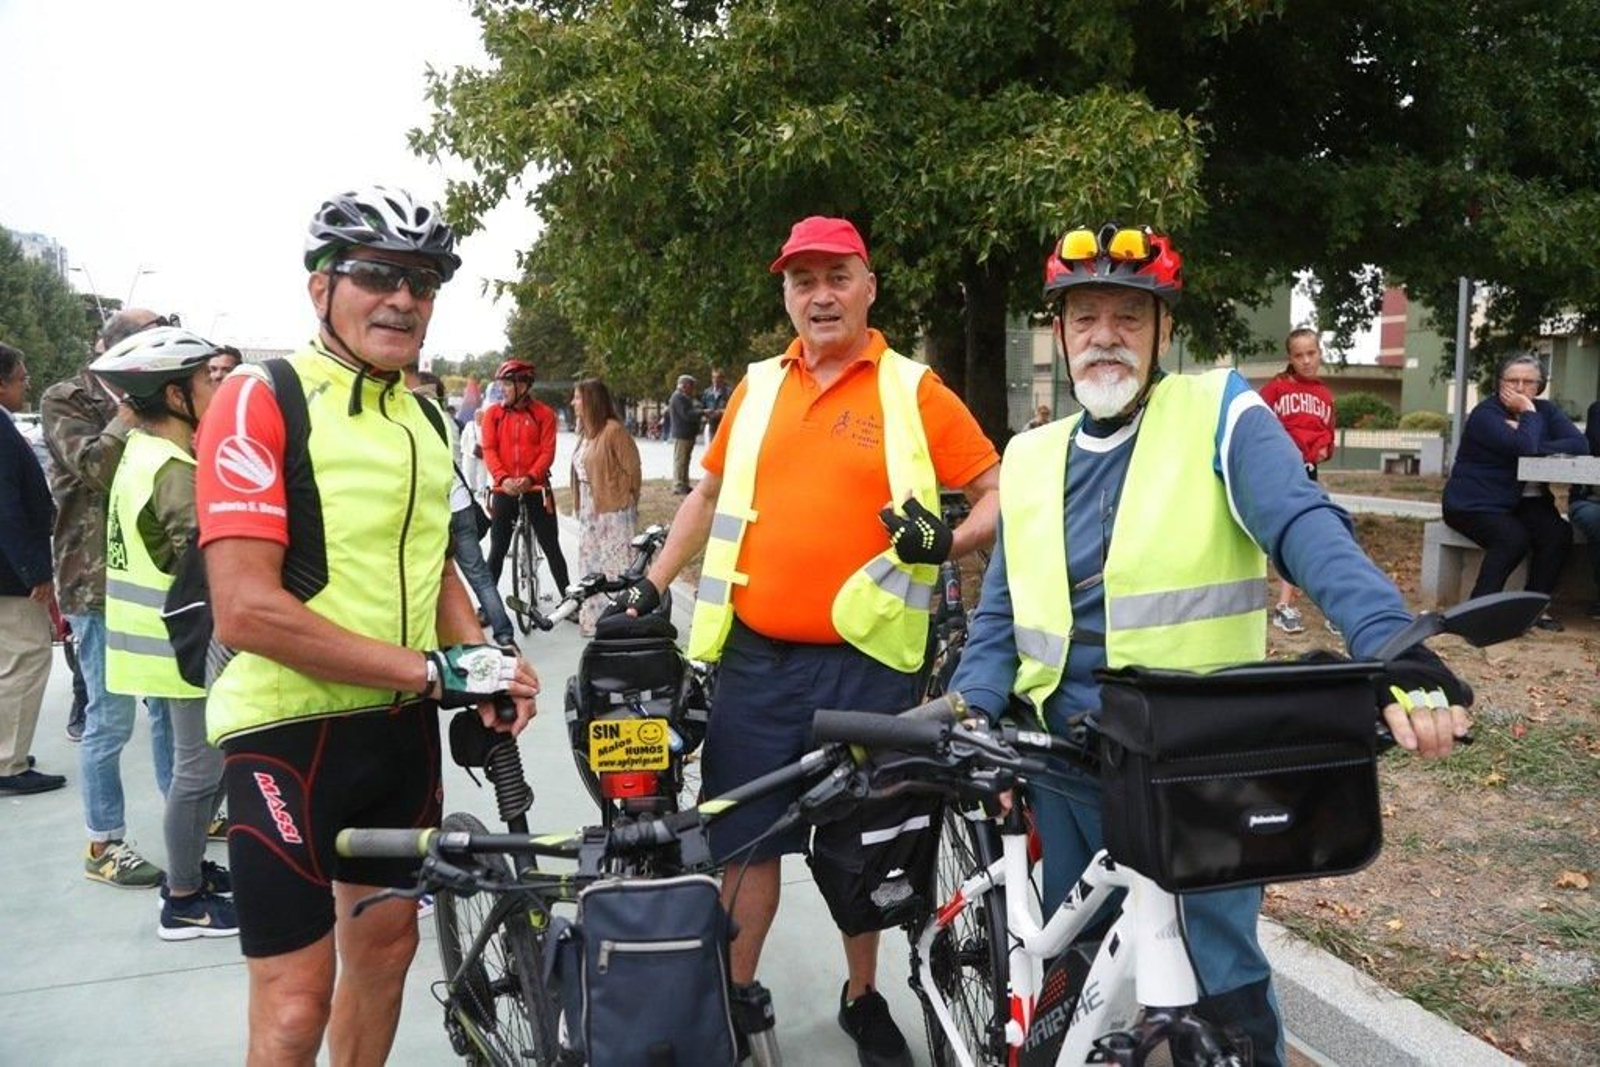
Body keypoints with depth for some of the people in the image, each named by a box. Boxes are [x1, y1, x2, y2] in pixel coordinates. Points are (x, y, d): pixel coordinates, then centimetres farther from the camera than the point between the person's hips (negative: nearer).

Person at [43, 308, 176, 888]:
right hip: (100, 584, -7)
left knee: (168, 702, 16)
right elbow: (97, 468, -21)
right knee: (111, 718, -2)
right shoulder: (65, 401, -5)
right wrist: (131, 410, -21)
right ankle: (104, 845, 9)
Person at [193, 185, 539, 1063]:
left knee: (385, 944, 18)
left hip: (401, 726, 7)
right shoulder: (261, 399, -14)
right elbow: (246, 610, -22)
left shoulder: (423, 416, 9)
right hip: (289, 729, -7)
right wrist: (436, 670, -21)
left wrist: (483, 660, 0)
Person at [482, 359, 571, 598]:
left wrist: (530, 477, -22)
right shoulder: (493, 413, 4)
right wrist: (503, 478, -20)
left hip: (536, 489, -1)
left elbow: (548, 451, -6)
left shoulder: (544, 414, 0)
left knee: (552, 548, 5)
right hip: (503, 490, 1)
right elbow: (489, 450, -3)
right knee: (498, 550, 6)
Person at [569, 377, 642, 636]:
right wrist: (579, 505, 11)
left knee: (614, 567, -4)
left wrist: (625, 503, -4)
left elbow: (631, 470, -12)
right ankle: (592, 620, 26)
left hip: (612, 512, -9)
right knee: (590, 566, 15)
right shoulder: (587, 432, 13)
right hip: (588, 511, 9)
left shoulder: (613, 430, -14)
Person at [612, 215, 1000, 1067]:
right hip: (755, 659, 3)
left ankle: (863, 998, 33)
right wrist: (652, 586, 13)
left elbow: (999, 495, 0)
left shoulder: (913, 391, -2)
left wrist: (947, 543, -18)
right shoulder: (758, 388, 9)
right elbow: (709, 495, 19)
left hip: (866, 660, -2)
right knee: (746, 837, 9)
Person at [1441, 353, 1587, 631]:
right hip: (1475, 503, -6)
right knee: (1513, 538, -31)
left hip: (1524, 501, 6)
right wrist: (1529, 415, -12)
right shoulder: (1485, 414, -11)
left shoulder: (1545, 410, 9)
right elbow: (1524, 447, -27)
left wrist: (1530, 442, -18)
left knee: (1558, 533, -20)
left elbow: (1580, 445, -7)